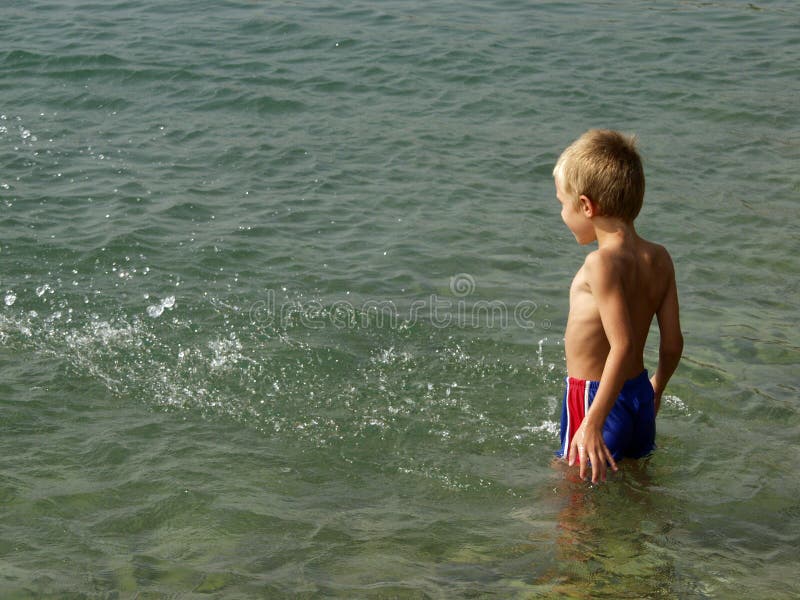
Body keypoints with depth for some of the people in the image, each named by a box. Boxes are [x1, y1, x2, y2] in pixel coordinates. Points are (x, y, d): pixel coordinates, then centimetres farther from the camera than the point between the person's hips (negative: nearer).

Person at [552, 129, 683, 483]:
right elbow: (673, 342, 3)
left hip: (596, 400, -8)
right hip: (640, 397, 9)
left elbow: (622, 346, -29)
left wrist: (592, 425, -30)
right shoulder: (659, 259, 0)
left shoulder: (603, 262, -23)